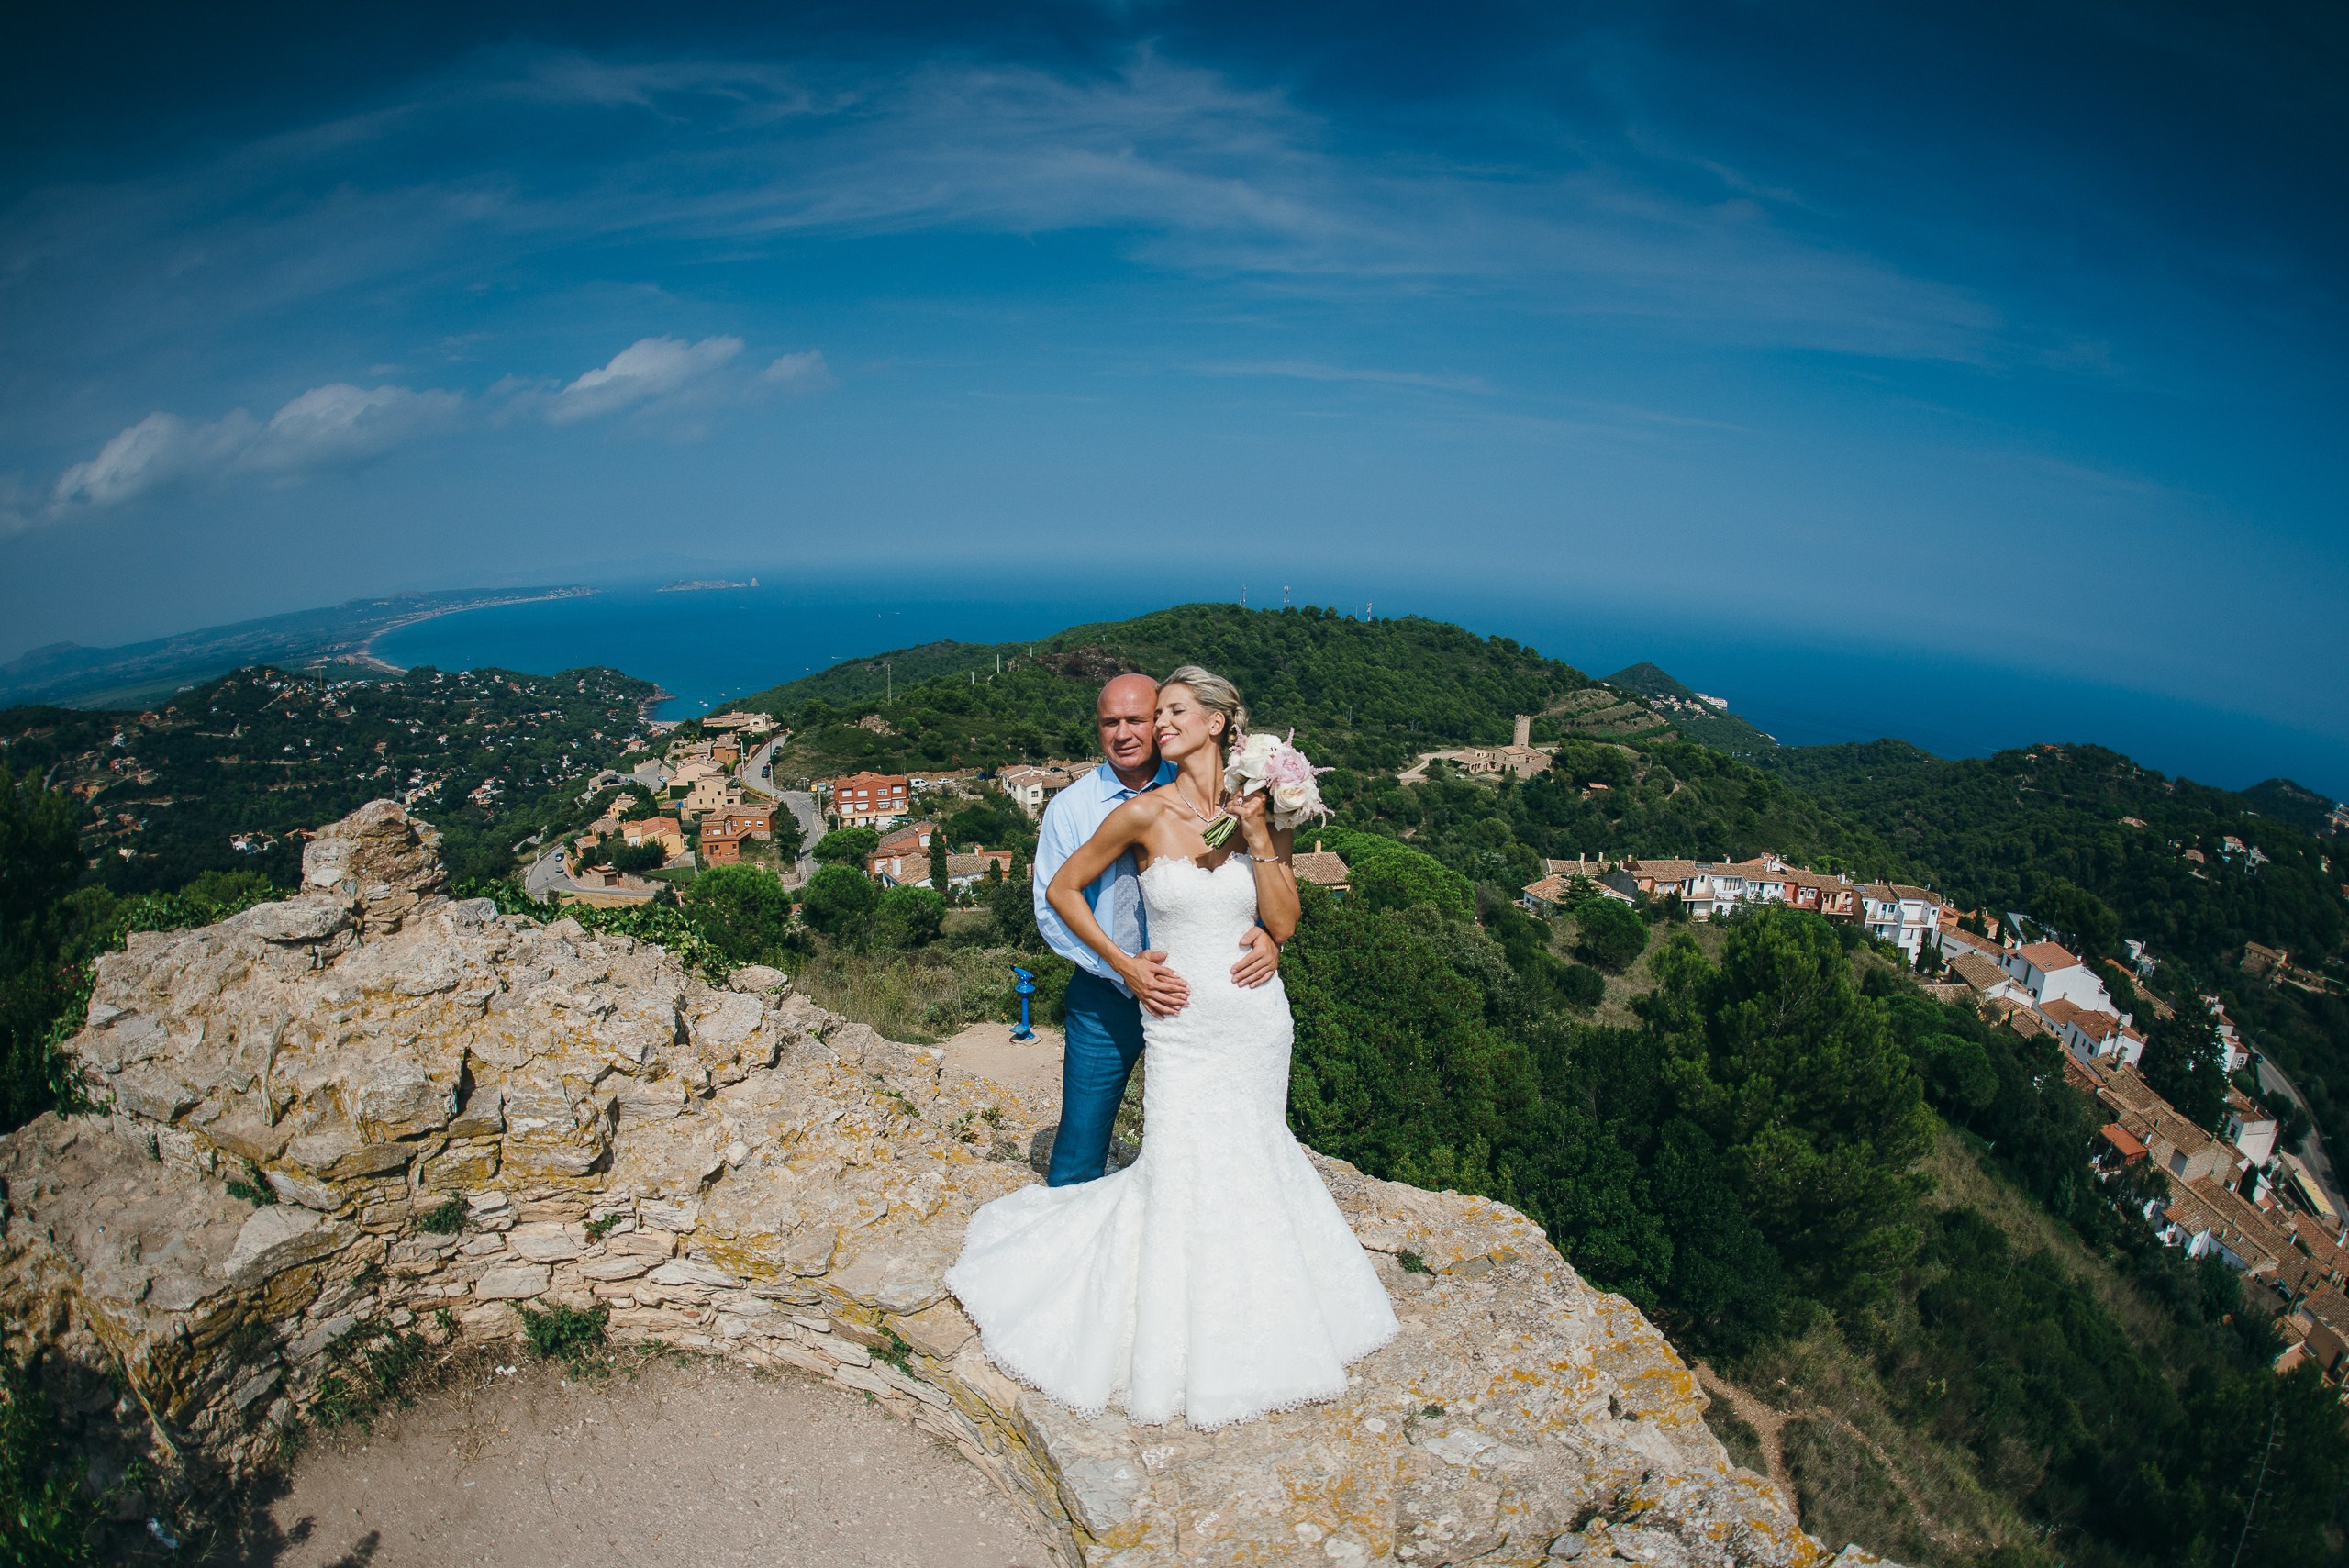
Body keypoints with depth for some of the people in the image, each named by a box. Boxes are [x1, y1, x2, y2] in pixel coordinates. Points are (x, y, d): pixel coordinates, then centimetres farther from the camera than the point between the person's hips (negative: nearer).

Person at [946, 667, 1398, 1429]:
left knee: (1250, 1159, 15)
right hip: (1182, 1023, -2)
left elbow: (1283, 922, -7)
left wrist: (1258, 835, -15)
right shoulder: (1144, 814, -10)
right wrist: (1123, 962, -5)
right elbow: (1062, 889, -1)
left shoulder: (1260, 810, -3)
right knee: (1182, 1177, -1)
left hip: (1257, 1019, 2)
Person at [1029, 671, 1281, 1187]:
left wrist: (1269, 935, -25)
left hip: (1192, 992, 1)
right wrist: (1122, 969, -21)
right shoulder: (1071, 807, -4)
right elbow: (1052, 907, -7)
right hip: (1105, 999, 0)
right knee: (1077, 1159, 7)